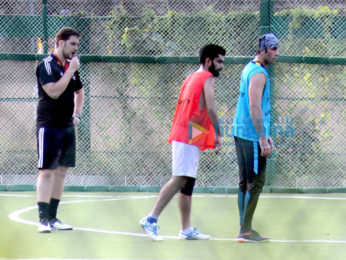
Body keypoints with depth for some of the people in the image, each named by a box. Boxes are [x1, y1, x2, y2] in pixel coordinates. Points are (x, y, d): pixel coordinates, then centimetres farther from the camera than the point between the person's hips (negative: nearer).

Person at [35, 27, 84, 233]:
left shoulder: (71, 66, 13)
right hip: (49, 125, -8)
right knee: (47, 171, -10)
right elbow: (54, 92, -23)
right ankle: (43, 219, -12)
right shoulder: (46, 65, -10)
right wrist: (70, 70, -19)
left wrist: (77, 114, 16)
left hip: (67, 127, 8)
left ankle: (52, 217, 14)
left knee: (62, 172, 8)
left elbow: (79, 92, 29)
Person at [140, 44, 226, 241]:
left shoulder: (191, 78, 22)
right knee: (180, 179, -15)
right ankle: (151, 219, -19)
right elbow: (211, 108, -17)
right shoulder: (208, 78, -5)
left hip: (181, 135, 10)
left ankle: (186, 229, 11)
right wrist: (218, 134, -12)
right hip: (189, 138, -10)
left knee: (188, 183, 10)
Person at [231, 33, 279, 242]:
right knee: (256, 182, -7)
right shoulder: (258, 74, -14)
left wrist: (266, 135, 26)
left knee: (245, 182, 11)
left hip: (241, 133, 10)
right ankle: (246, 231, -7)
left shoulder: (249, 69, 17)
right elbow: (254, 108, -20)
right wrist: (263, 139, -21)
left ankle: (245, 229, 13)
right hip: (252, 136, -10)